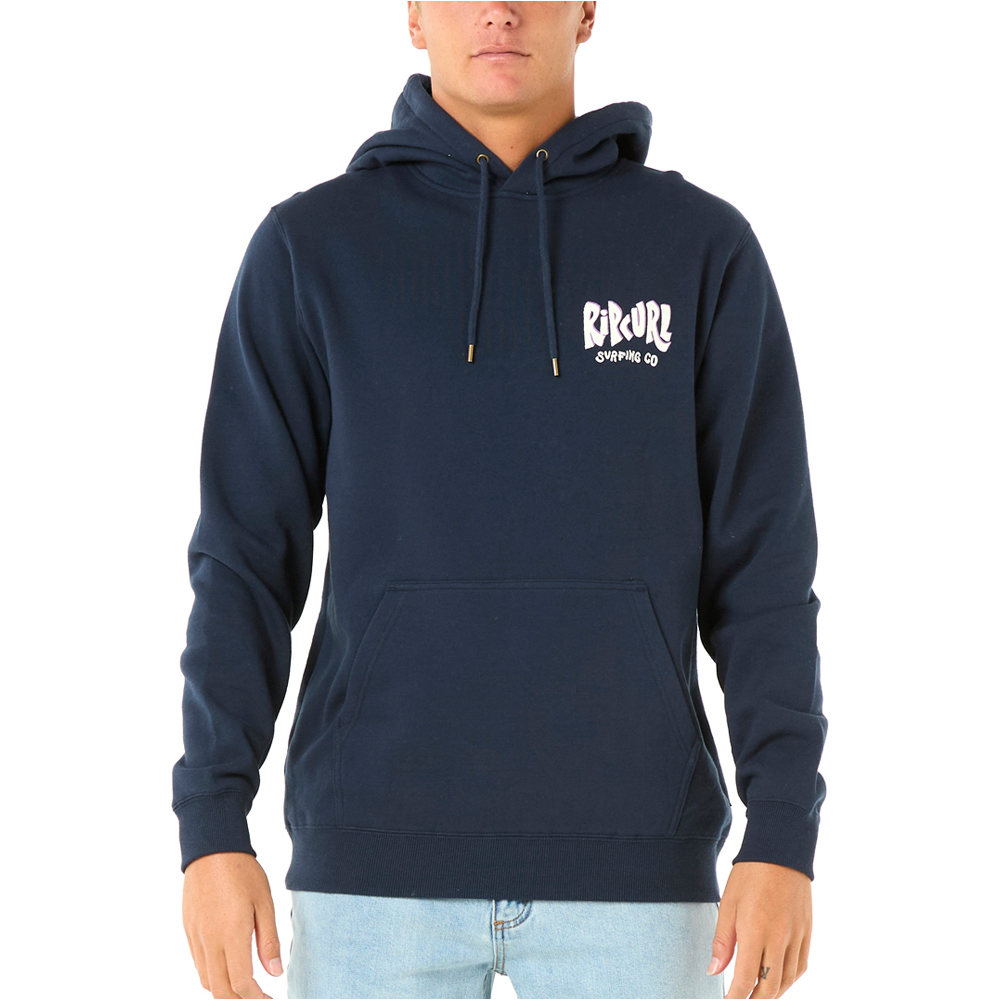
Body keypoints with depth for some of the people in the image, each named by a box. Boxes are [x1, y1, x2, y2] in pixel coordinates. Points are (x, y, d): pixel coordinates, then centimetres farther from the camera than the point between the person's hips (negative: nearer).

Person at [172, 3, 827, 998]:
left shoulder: (706, 250, 4)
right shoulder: (309, 250, 4)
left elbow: (762, 571, 2)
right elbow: (245, 560, 2)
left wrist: (784, 838, -7)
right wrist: (211, 829, -6)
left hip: (629, 859, 0)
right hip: (378, 856, 0)